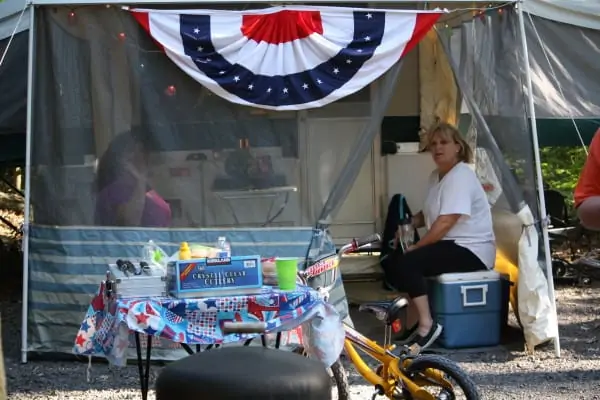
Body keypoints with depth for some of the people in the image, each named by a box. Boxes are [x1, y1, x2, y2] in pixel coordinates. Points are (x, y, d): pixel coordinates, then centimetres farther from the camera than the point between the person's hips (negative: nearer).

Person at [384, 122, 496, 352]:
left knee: (407, 263, -25)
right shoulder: (436, 176, 13)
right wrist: (409, 223, -1)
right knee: (395, 262, 5)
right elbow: (430, 213, 21)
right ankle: (421, 317, 9)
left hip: (472, 250, -10)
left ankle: (427, 325, -19)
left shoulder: (460, 177, -18)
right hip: (451, 245, 10)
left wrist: (415, 248, -18)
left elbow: (445, 222, -25)